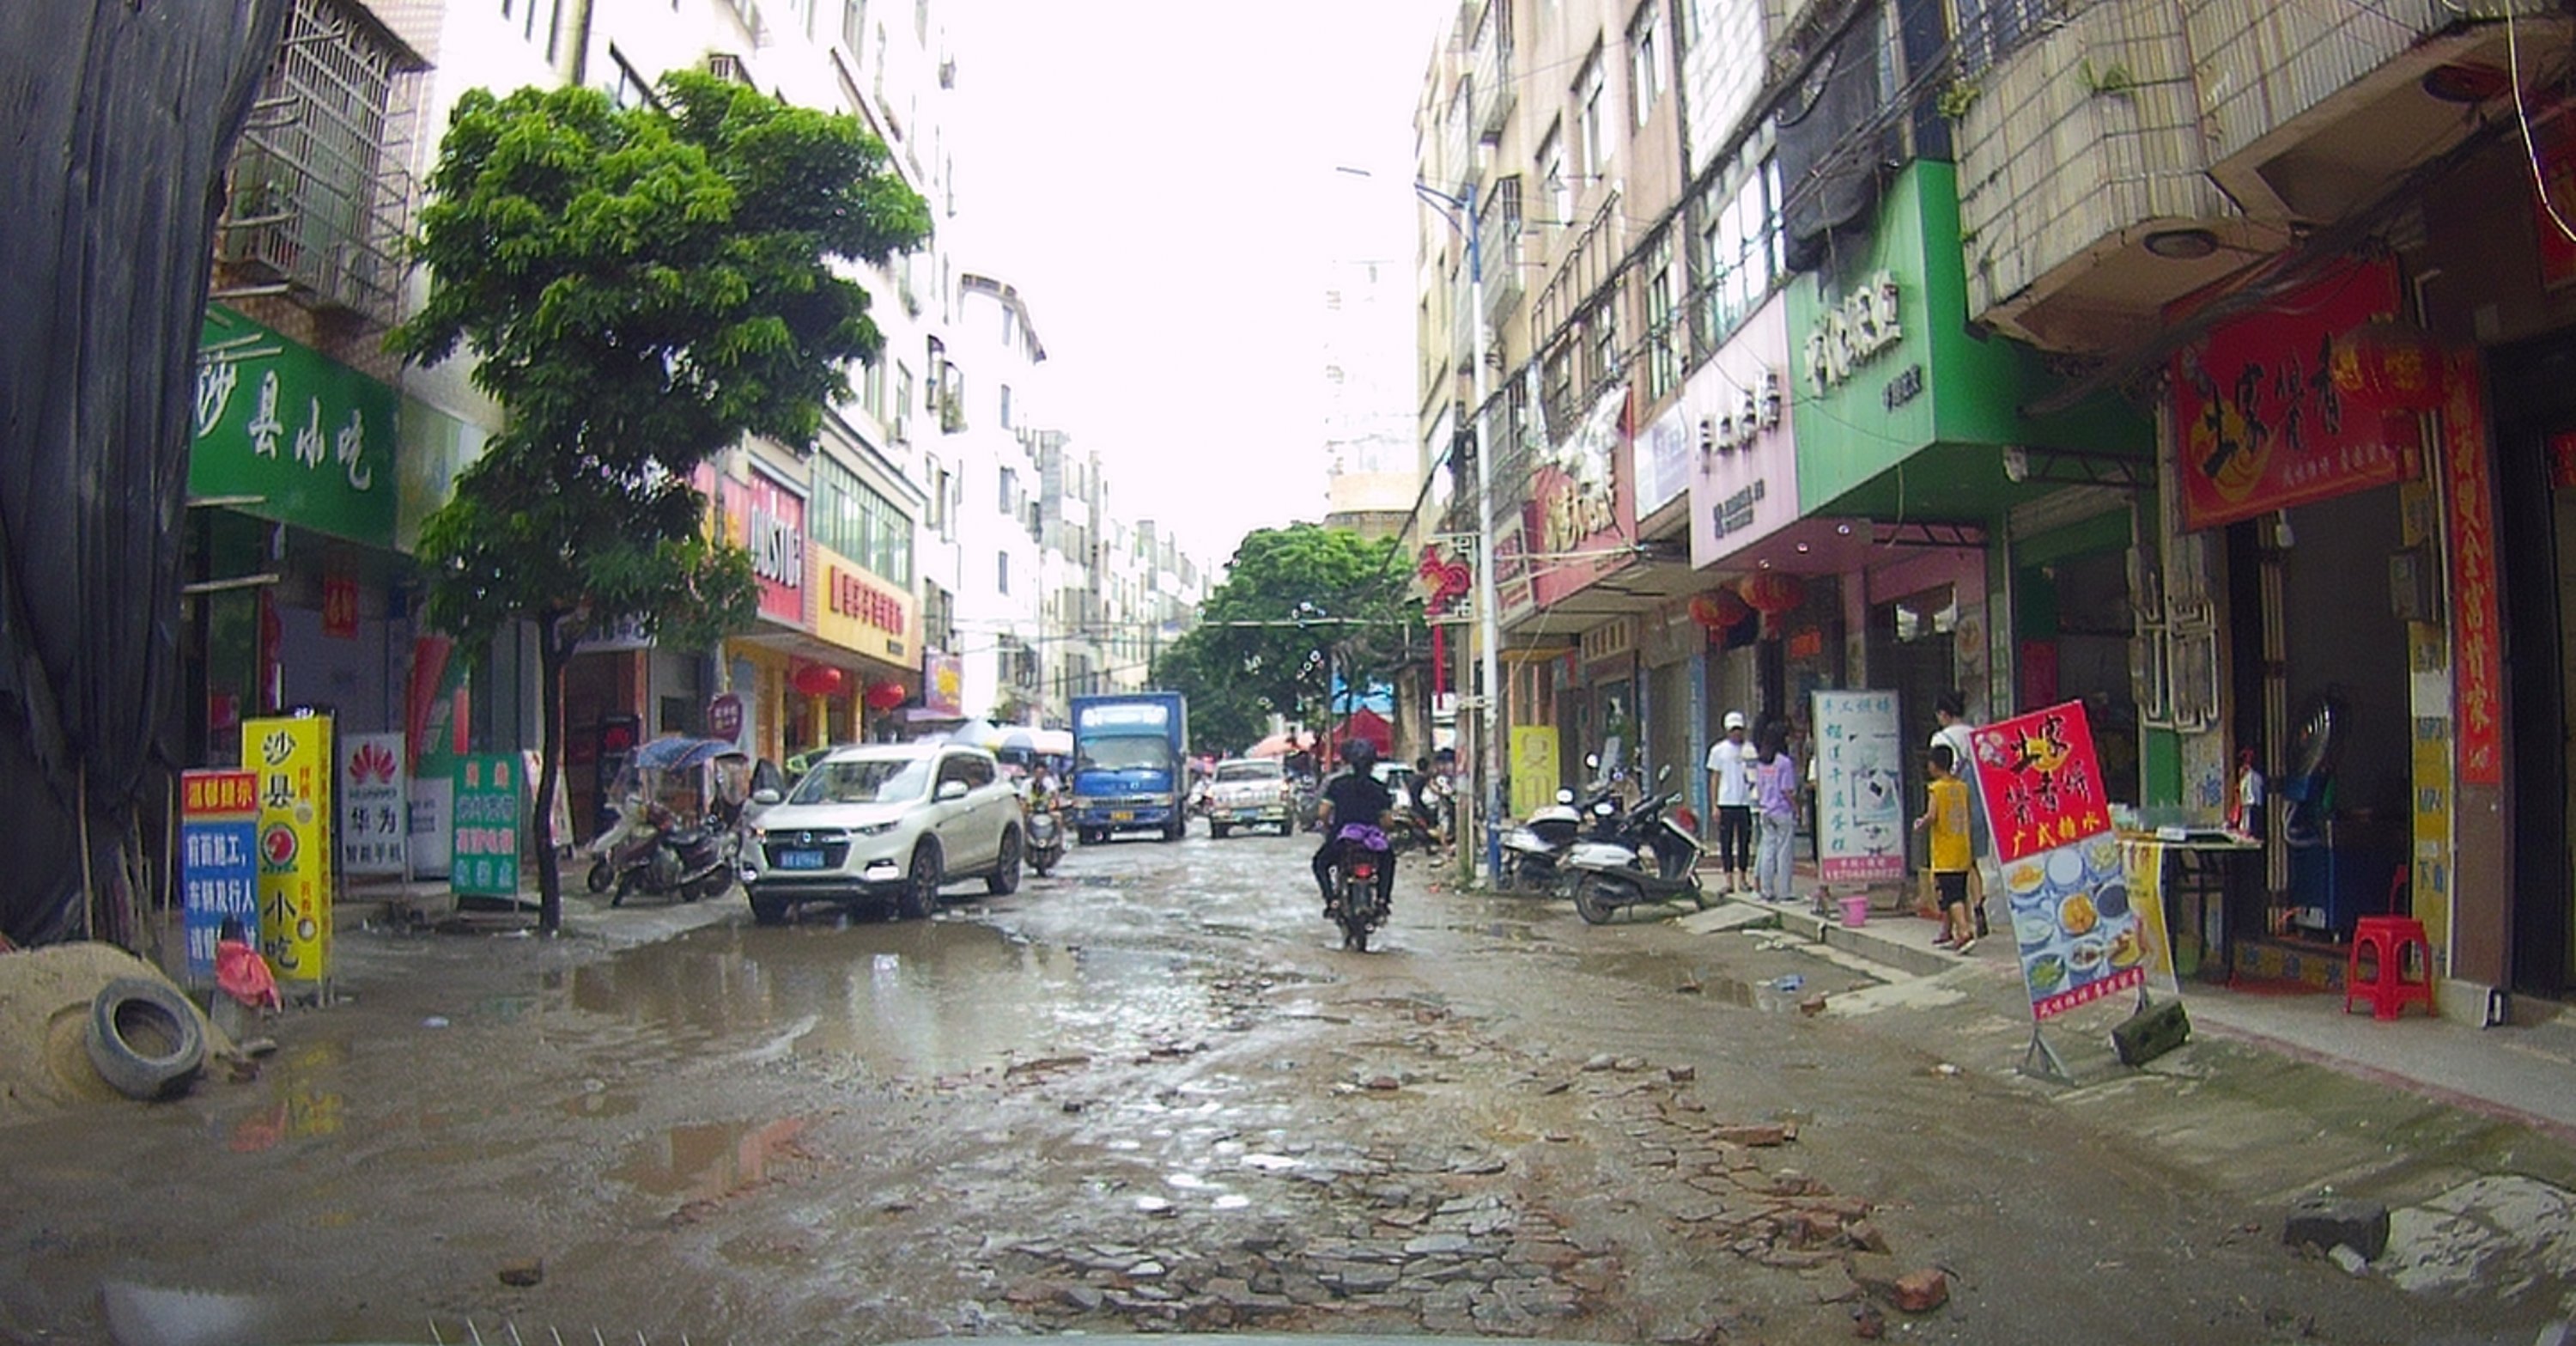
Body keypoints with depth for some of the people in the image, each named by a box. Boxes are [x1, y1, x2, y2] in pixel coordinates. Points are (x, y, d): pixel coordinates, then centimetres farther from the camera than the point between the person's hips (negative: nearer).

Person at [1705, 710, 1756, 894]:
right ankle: (1729, 880, 5)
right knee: (1726, 843, 0)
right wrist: (1714, 805, 0)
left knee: (1745, 842, 7)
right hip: (1726, 803, -1)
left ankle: (1743, 878, 17)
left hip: (1746, 802, 1)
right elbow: (1714, 779, 5)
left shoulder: (1750, 749, 6)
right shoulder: (1718, 750, 4)